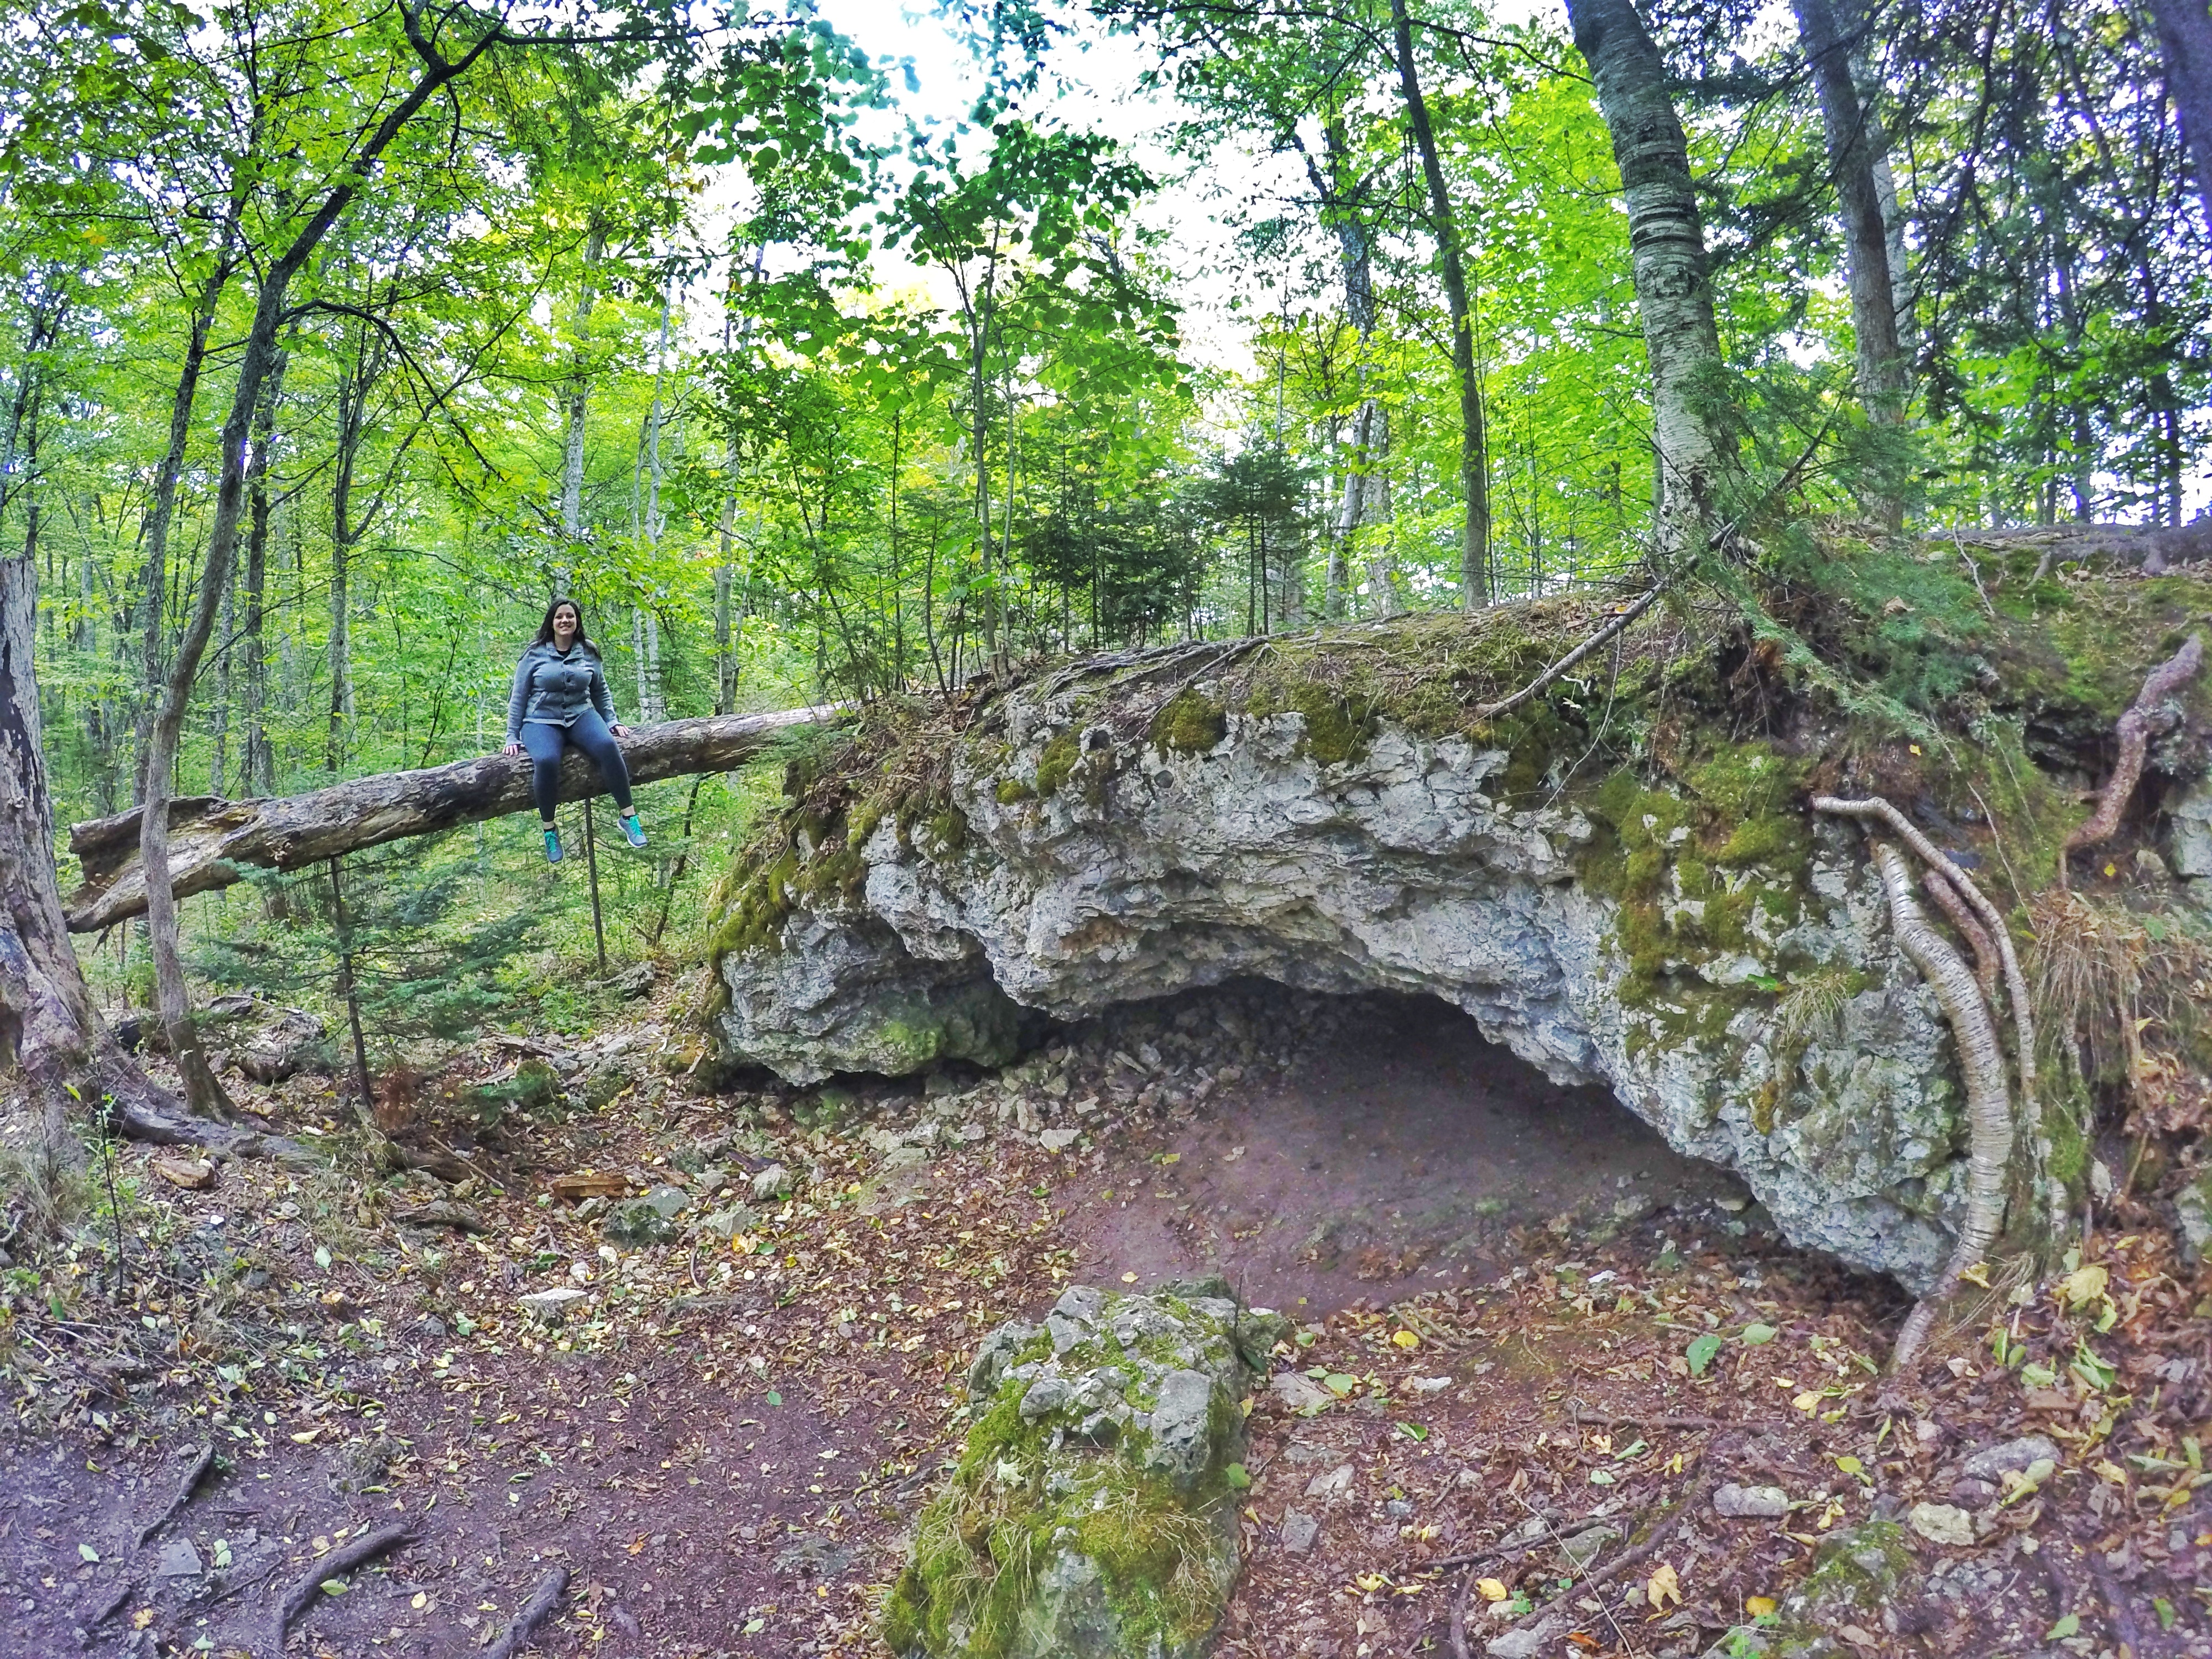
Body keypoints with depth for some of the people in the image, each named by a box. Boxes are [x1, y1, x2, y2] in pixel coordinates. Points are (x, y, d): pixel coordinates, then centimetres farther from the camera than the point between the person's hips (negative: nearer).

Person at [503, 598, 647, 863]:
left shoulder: (588, 653, 9)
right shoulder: (535, 654, 2)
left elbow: (601, 692, 20)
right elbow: (518, 698, 6)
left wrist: (612, 723, 9)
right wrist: (513, 737, 2)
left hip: (581, 715, 2)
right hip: (541, 721, -2)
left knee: (607, 745, -32)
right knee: (546, 760, -36)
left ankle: (628, 816, -22)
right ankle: (549, 829, -16)